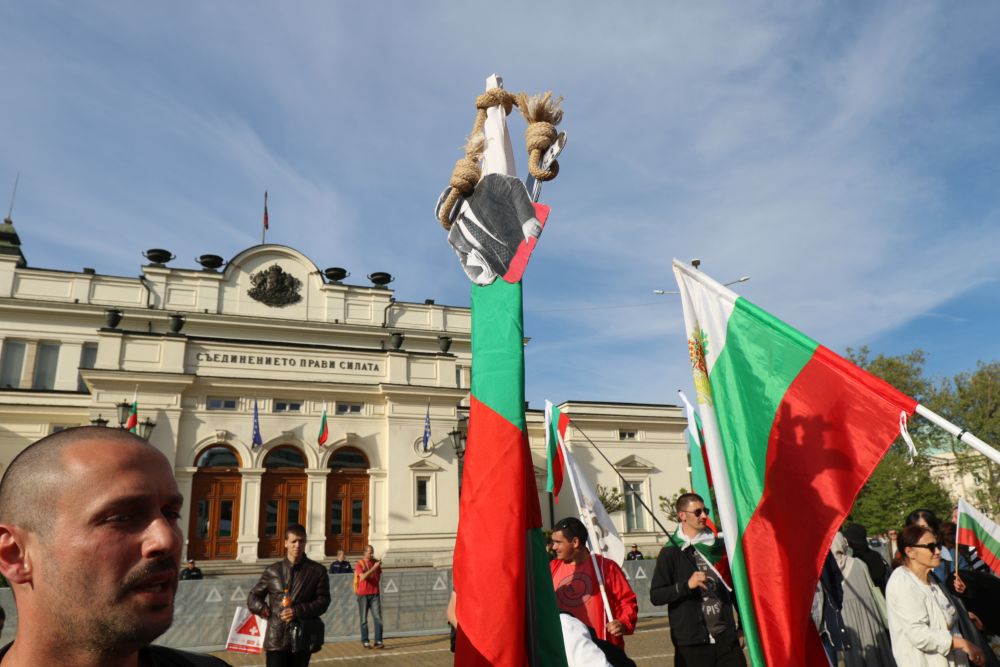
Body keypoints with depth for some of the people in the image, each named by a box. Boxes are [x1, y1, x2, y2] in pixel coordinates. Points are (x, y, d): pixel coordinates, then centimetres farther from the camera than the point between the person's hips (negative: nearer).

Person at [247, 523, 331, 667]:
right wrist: (265, 610, -3)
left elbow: (323, 601, -3)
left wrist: (298, 611, -16)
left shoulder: (317, 570, 2)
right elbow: (253, 598, 15)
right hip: (276, 639, 0)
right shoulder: (273, 570, 7)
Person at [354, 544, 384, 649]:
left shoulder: (376, 563, 8)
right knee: (364, 619, 5)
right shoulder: (360, 564, -4)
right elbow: (363, 577, -21)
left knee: (378, 618, -6)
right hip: (363, 595, -3)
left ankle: (378, 641, -5)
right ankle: (365, 641, 14)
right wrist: (373, 568, -25)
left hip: (375, 594, 3)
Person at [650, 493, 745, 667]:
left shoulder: (718, 546, 10)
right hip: (692, 643, -4)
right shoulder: (671, 552, -4)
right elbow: (655, 596, -8)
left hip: (726, 638, 4)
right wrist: (687, 585, -20)